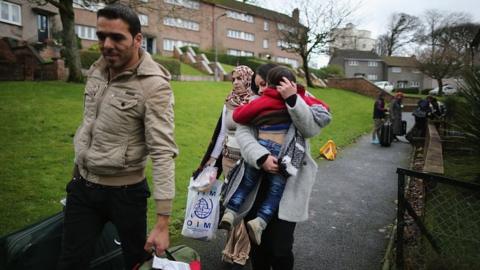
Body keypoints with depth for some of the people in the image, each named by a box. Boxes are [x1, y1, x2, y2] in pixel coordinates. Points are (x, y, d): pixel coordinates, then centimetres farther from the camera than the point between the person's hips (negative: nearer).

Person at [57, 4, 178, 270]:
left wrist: (162, 223, -29)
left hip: (124, 192, -5)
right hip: (82, 186, 6)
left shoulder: (154, 85, -20)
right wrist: (79, 171, 19)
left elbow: (163, 152, -25)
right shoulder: (96, 70, 1)